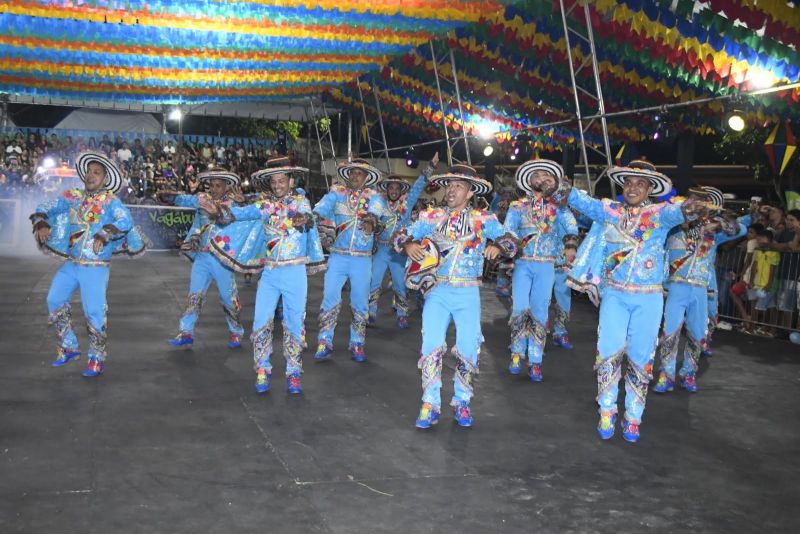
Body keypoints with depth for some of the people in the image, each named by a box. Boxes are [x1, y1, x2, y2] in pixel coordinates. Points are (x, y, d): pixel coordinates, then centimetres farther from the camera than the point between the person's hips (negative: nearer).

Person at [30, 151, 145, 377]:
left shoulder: (109, 201, -8)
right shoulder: (72, 196, 7)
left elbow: (126, 221, -23)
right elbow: (45, 208, 9)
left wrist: (104, 234, -32)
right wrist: (41, 224, -10)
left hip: (95, 267, -6)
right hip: (71, 264, 6)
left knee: (94, 311, -6)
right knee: (54, 301, 8)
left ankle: (97, 358, 11)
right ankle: (69, 347, 25)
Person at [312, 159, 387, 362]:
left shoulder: (373, 196, 4)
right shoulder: (337, 192, 6)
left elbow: (376, 209, -16)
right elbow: (324, 205, -11)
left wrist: (371, 217, -39)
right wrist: (312, 215, -32)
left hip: (362, 258, 0)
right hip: (338, 255, 0)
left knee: (360, 302, 6)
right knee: (330, 298, -3)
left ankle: (357, 343, 18)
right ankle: (325, 342, 7)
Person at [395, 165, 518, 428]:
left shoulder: (483, 219, 3)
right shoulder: (431, 216, 6)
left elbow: (510, 240, -4)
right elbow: (402, 235, 5)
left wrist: (498, 246, -26)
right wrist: (409, 245, -17)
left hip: (468, 293, 0)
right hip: (438, 291, 0)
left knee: (468, 348, 0)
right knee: (432, 345, -7)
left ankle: (461, 401, 21)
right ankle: (430, 404, 6)